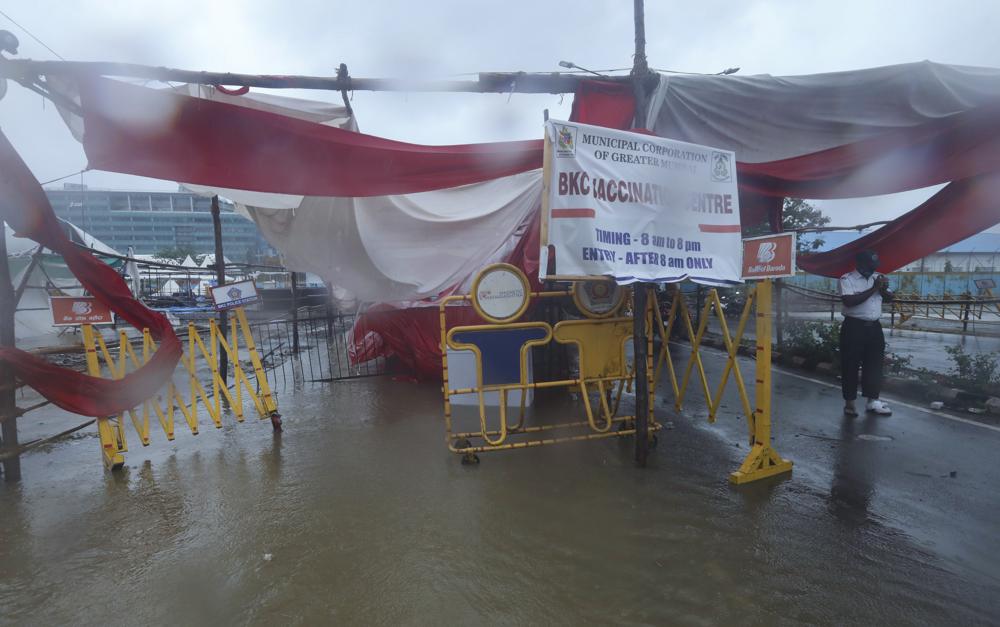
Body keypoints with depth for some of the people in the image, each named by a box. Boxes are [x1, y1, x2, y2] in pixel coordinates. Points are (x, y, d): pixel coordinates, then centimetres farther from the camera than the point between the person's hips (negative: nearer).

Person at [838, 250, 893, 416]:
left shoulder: (877, 277, 11)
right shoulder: (847, 279, -9)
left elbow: (890, 297, 14)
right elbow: (849, 301, -23)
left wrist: (883, 289, -8)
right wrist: (873, 289, -20)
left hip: (874, 327, 6)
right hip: (854, 327, -6)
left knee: (874, 363, 10)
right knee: (850, 365, 1)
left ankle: (872, 400, 20)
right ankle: (849, 402, 11)